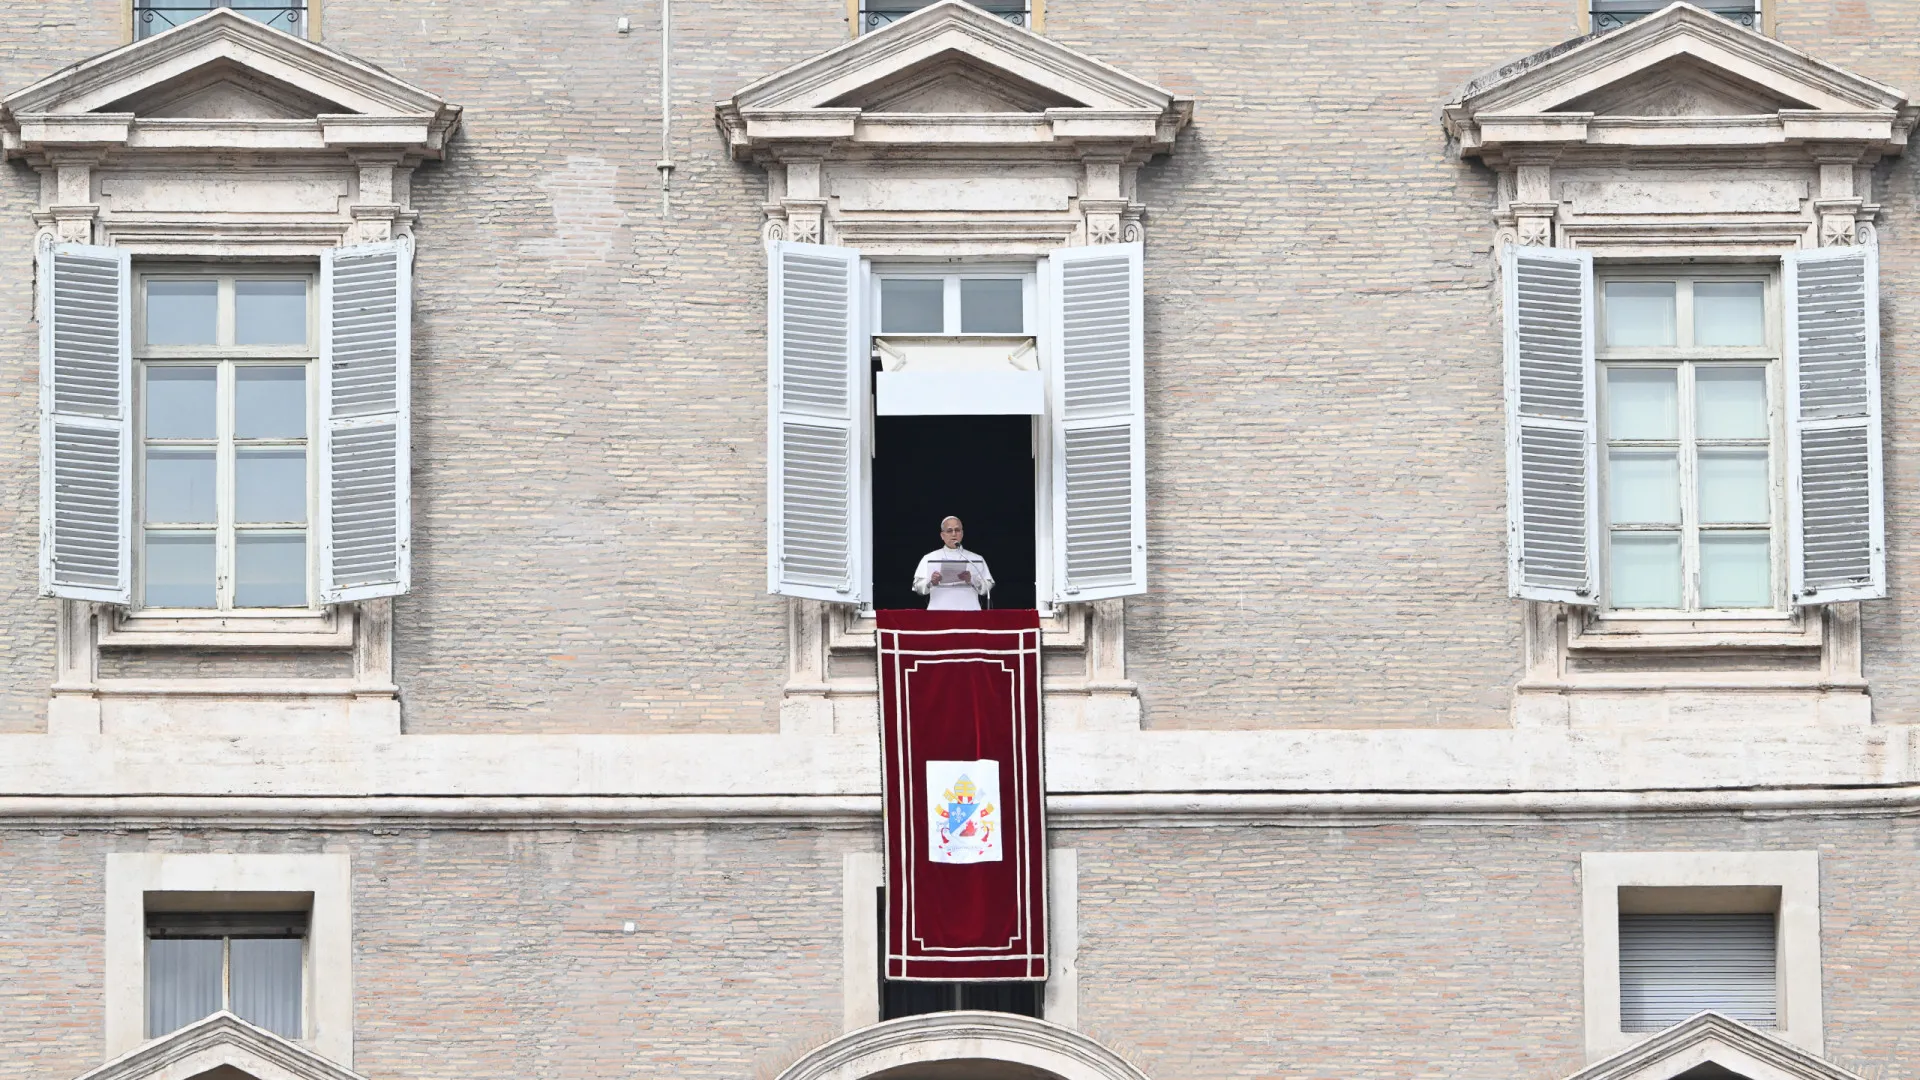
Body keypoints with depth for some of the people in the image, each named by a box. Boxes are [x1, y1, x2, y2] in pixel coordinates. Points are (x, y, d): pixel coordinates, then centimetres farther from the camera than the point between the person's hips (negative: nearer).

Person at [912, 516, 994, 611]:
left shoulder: (977, 559, 14)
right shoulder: (929, 559, 12)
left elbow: (987, 588, 7)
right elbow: (918, 587, 4)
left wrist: (972, 580, -11)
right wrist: (931, 582, -16)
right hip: (939, 609, -1)